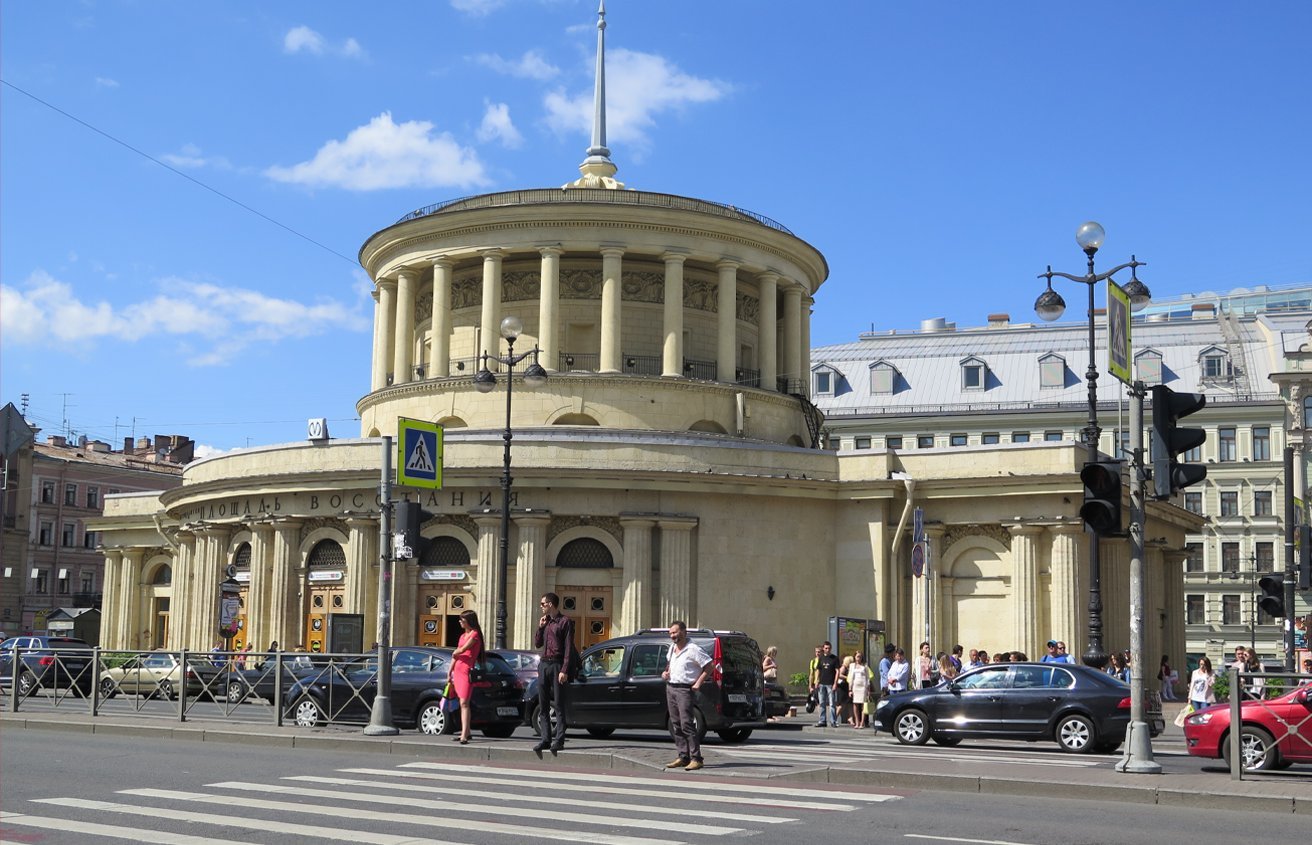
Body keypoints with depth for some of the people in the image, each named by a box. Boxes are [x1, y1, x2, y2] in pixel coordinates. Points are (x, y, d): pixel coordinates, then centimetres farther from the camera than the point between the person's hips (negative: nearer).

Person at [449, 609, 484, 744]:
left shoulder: (474, 634, -5)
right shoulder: (462, 636, 20)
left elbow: (463, 649, -16)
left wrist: (455, 652, 5)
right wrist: (450, 673, 18)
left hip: (467, 670, -8)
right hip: (457, 671, 8)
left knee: (464, 703, -16)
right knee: (462, 703, 9)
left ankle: (464, 736, -23)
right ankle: (466, 732, 15)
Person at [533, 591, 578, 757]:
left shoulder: (565, 622, -5)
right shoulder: (545, 621, 17)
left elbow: (568, 647, -10)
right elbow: (537, 643, 18)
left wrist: (564, 670, -17)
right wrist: (540, 627, 3)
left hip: (557, 665, -7)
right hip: (543, 664, 7)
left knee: (559, 705, -6)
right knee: (543, 706, 5)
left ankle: (559, 740, -6)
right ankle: (545, 739, 8)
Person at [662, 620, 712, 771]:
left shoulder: (693, 649, -10)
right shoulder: (672, 649, 14)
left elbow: (708, 666, -10)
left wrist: (698, 683, -14)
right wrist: (665, 672, 12)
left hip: (684, 690, -8)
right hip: (670, 688, 8)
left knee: (687, 724, -13)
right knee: (676, 724, 7)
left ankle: (696, 759, -13)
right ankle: (683, 757, 12)